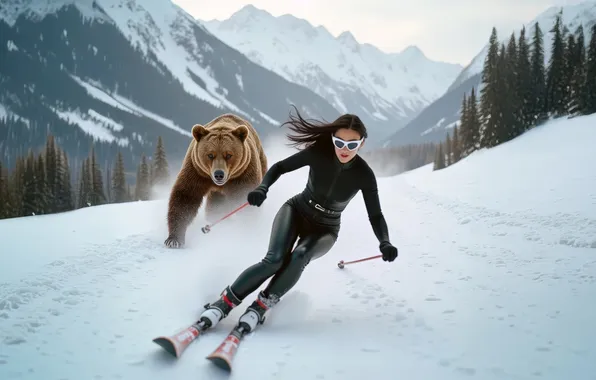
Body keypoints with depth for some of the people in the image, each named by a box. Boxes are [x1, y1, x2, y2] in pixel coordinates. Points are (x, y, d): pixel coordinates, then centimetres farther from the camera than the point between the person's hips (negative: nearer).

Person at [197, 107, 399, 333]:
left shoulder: (364, 175, -20)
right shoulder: (319, 152, -20)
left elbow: (375, 215, -13)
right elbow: (280, 167, -9)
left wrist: (384, 243, -32)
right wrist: (263, 188, -28)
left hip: (324, 230, 0)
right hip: (296, 211, 0)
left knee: (299, 257, -33)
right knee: (274, 260, -27)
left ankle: (260, 307, -21)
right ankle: (224, 302, -15)